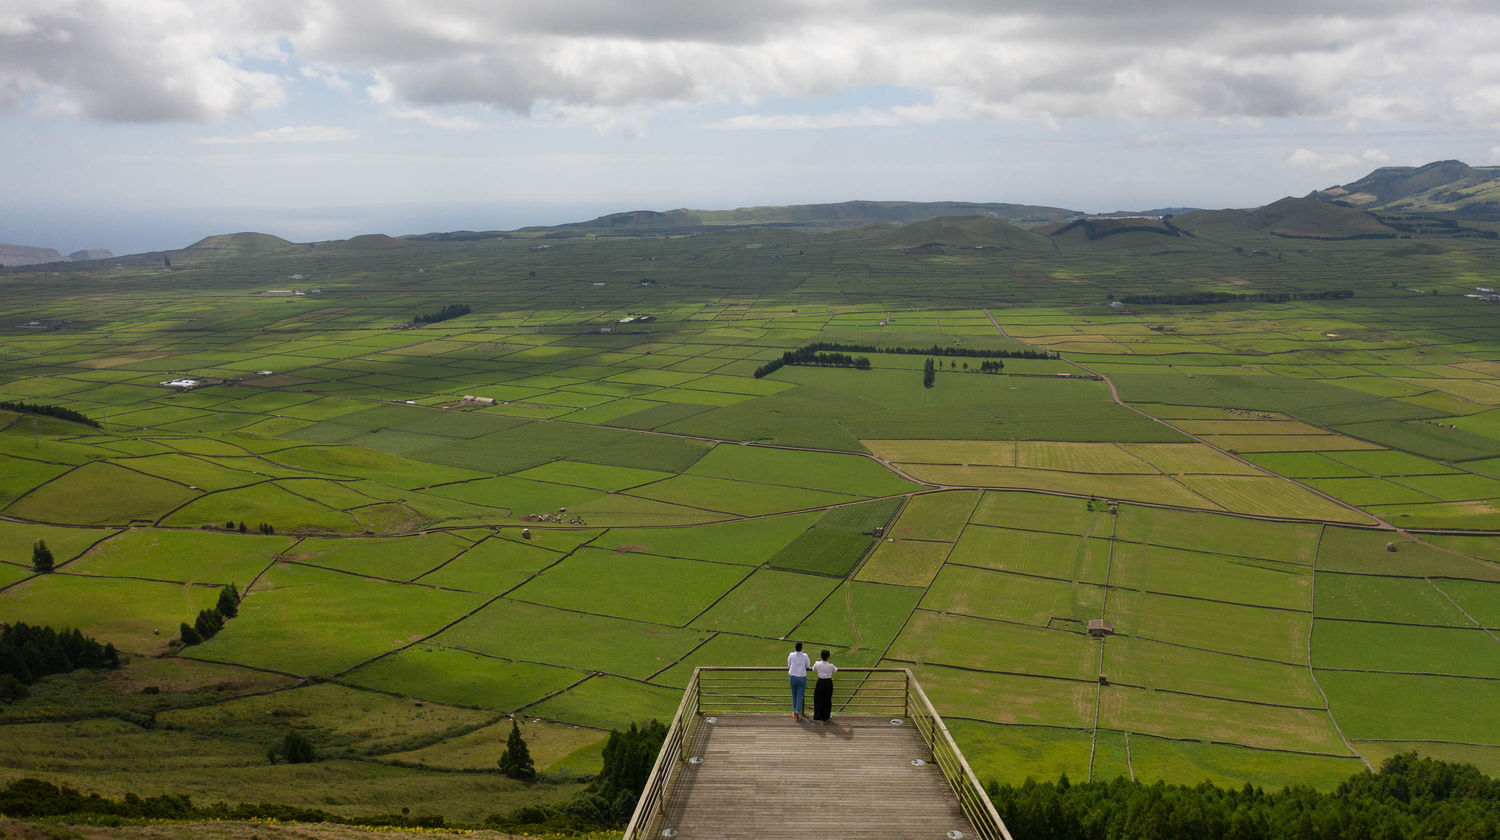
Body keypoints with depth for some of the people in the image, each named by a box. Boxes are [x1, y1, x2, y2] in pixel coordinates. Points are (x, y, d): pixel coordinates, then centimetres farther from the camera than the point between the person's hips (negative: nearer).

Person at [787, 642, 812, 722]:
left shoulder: (791, 655, -8)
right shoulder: (805, 656, -10)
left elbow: (789, 665, 4)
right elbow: (808, 666, 5)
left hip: (793, 677, 1)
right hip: (802, 677, -1)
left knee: (794, 695, 20)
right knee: (800, 696, 5)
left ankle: (795, 712, 35)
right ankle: (797, 715, 3)